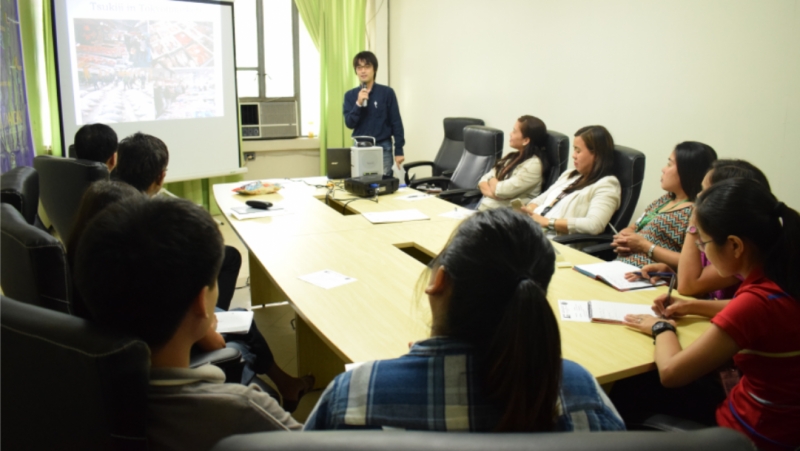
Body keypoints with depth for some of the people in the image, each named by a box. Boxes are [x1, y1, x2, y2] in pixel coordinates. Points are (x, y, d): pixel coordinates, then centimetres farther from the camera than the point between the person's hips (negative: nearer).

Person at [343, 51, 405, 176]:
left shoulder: (387, 92, -3)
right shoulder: (350, 95, 5)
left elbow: (396, 123, -2)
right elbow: (349, 123, -2)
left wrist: (399, 151, -6)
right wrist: (358, 104, -17)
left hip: (382, 148, -2)